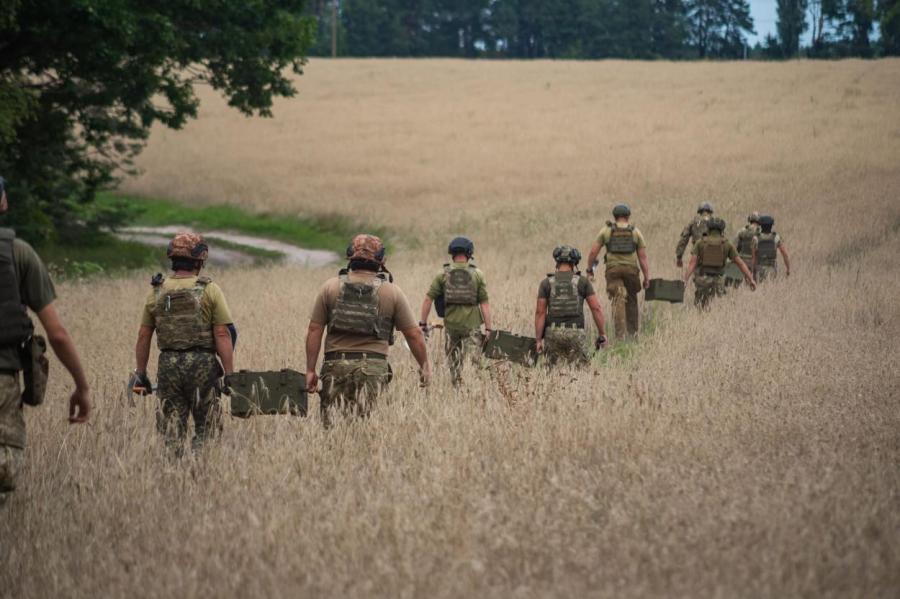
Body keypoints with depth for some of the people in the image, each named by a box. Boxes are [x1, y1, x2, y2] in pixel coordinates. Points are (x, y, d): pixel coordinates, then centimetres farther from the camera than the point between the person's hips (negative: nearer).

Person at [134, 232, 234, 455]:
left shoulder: (156, 292, 6)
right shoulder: (210, 290, -5)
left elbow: (143, 336, 8)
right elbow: (222, 335, -9)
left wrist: (141, 373, 16)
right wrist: (229, 374, -6)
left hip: (168, 364, 3)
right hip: (202, 363, -3)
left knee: (171, 431, 7)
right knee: (205, 428, 6)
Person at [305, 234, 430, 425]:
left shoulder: (330, 287, 7)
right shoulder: (392, 292, 5)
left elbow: (314, 330, 5)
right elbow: (414, 334, 6)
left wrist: (310, 370, 9)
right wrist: (425, 366, 18)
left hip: (336, 365, 1)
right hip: (373, 367, -1)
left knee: (331, 424, 1)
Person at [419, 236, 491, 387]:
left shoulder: (443, 274, 1)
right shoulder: (477, 274, -2)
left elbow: (428, 299, -2)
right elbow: (484, 303, -5)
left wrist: (422, 323, 4)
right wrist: (488, 328, -2)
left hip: (451, 325, 2)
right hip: (472, 326, -2)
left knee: (453, 364, 15)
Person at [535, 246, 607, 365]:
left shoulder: (546, 283, 3)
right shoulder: (582, 282, 2)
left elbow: (540, 312, -2)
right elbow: (596, 308, -2)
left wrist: (538, 340, 0)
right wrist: (602, 334, 4)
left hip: (553, 333, 1)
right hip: (576, 333, -1)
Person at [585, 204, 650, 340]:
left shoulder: (606, 231, 7)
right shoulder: (635, 232, 8)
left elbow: (593, 252, 5)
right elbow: (643, 256, 5)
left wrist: (589, 270, 16)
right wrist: (647, 277, 7)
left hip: (613, 269, -1)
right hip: (631, 269, 1)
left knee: (618, 300, -3)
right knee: (631, 300, 18)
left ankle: (620, 334, -14)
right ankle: (632, 331, 26)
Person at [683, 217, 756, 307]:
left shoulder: (700, 243, 1)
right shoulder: (727, 244, 2)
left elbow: (692, 263, -7)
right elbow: (740, 263, 2)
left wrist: (685, 280, -12)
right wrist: (751, 279, 5)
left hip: (702, 280, 1)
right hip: (717, 281, -1)